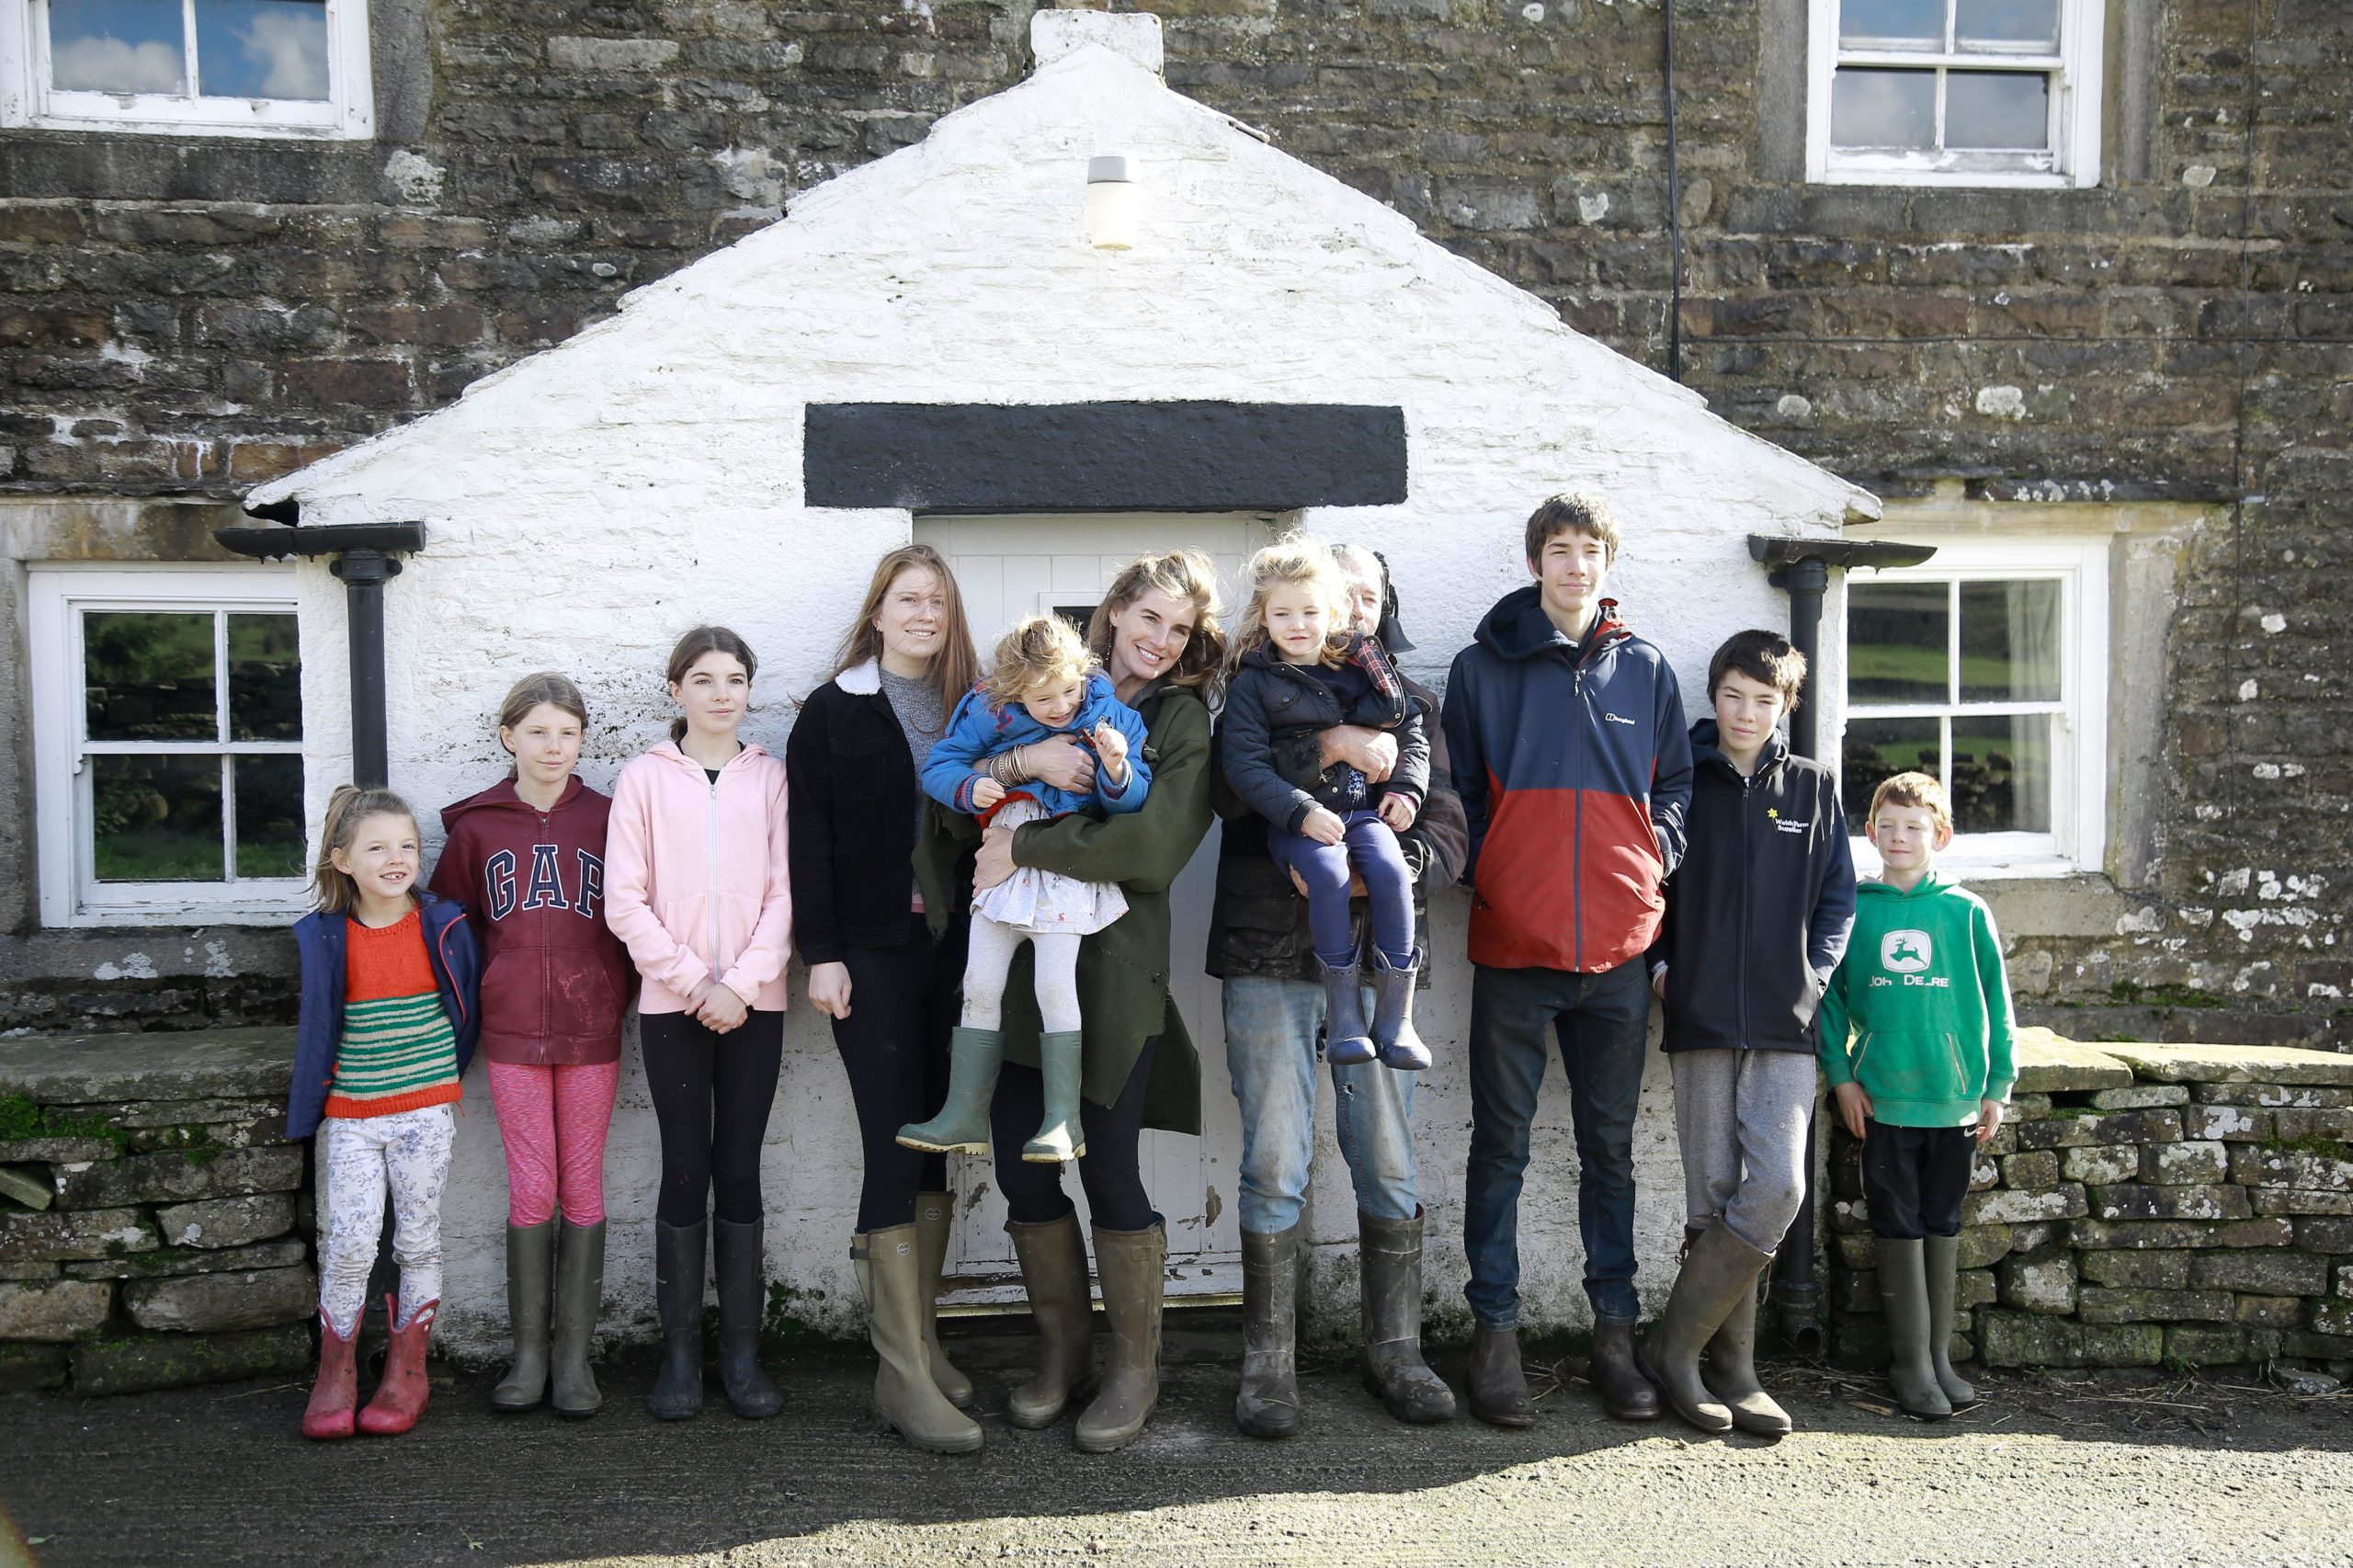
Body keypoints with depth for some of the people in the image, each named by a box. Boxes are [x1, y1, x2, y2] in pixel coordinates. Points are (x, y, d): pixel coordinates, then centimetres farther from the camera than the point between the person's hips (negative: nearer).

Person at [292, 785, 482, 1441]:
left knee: (418, 1241, 6)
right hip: (350, 1116, 0)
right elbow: (316, 1027, 4)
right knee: (348, 1244, -4)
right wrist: (310, 1107, 4)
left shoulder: (442, 926, -3)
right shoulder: (325, 938, -2)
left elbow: (469, 1006, 9)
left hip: (426, 1111, 0)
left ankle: (406, 1373, 19)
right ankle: (335, 1375, 14)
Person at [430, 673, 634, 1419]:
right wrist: (477, 1003, 5)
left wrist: (617, 994, -1)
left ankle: (576, 1354, 12)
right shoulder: (477, 826, 3)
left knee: (582, 1187, 5)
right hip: (512, 1032, 0)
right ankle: (529, 1351, 14)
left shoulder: (606, 819, 2)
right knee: (531, 1189, 3)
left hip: (591, 1030, 0)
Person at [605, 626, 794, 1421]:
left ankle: (741, 1350, 12)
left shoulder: (770, 777, 6)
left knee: (740, 1171, 5)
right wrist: (693, 980, -8)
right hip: (671, 1004, -1)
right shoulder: (644, 777, 3)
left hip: (753, 1004, 1)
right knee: (686, 1171, 2)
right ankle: (680, 1352, 12)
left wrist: (741, 982, -9)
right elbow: (625, 900, -2)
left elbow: (784, 892, 2)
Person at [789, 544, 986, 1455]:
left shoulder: (969, 709, 12)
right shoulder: (833, 713, 2)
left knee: (935, 1143, 9)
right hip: (873, 953, -4)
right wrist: (821, 954, -9)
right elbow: (810, 841, -3)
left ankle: (918, 1339, 20)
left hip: (953, 949, 4)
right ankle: (904, 1375, -2)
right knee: (894, 1148, -6)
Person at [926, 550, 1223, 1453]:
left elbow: (1154, 843, -12)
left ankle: (1136, 1367, 17)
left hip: (1114, 968, -3)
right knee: (1021, 1169, 6)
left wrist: (1023, 848, -13)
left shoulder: (1184, 719, 4)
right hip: (1016, 964, 3)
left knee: (1107, 1169, -2)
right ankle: (1062, 1349, 26)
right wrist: (1023, 762, -18)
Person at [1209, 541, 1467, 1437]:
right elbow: (1228, 790, -11)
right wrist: (1329, 748, -20)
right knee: (1275, 1167, -2)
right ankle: (1268, 1364, 9)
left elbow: (1449, 833, 5)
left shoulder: (1410, 706, 15)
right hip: (1269, 957, -2)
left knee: (1389, 1163, 4)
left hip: (1377, 957, 2)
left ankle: (1395, 1353, 18)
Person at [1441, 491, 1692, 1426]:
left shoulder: (1644, 670, 10)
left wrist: (1658, 854, 1)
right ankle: (1494, 1334, 12)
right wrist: (1483, 872, -5)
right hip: (1513, 944, -2)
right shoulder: (1483, 667, 4)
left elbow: (1675, 783, 16)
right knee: (1500, 1145, 4)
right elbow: (1459, 789, 7)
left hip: (1617, 947, 2)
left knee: (1610, 1147, 10)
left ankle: (1614, 1333, 20)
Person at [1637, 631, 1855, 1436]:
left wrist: (1813, 975, 0)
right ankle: (1730, 1368, 11)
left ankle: (1675, 1347, 0)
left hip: (1785, 1022, 1)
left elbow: (1838, 898, 14)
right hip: (1700, 1016, -1)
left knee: (1778, 1186, -11)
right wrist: (1659, 964, -3)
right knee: (1714, 1195, 0)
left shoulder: (1812, 788, 12)